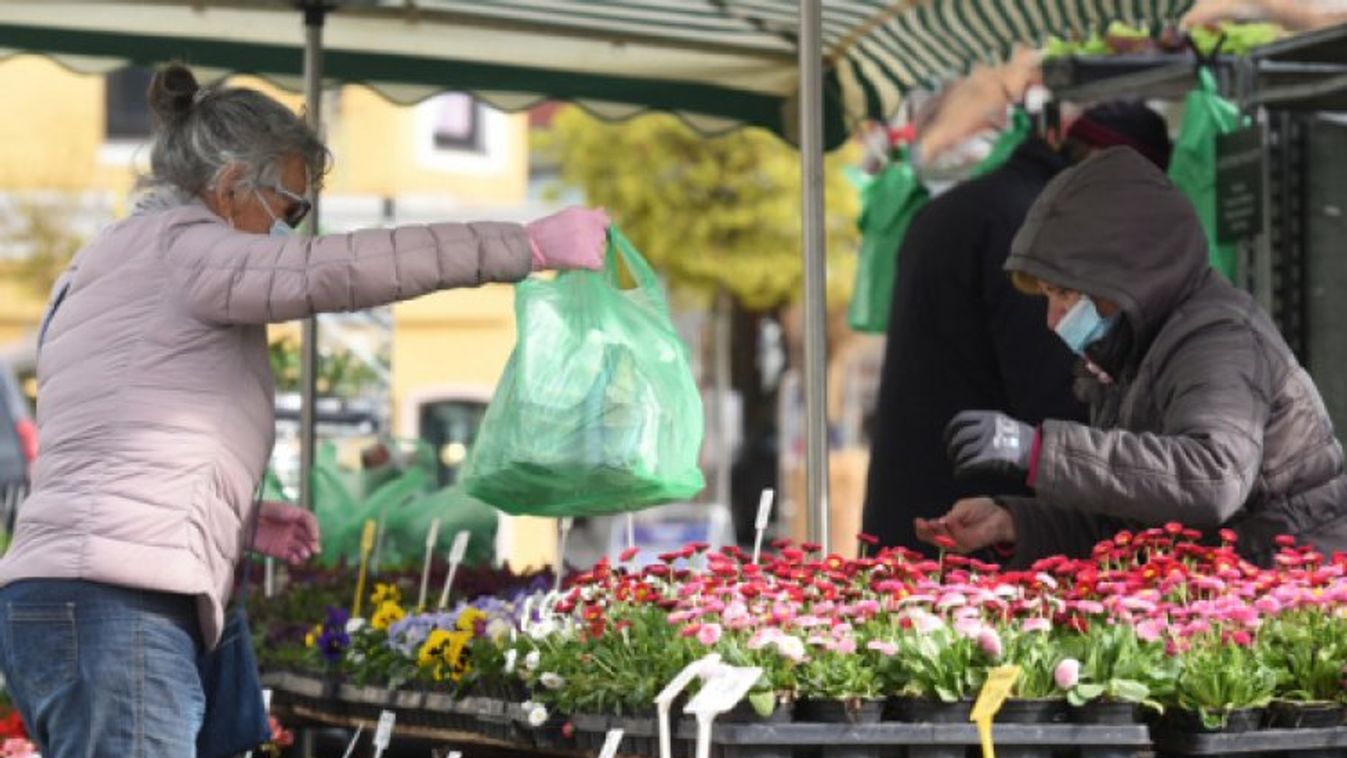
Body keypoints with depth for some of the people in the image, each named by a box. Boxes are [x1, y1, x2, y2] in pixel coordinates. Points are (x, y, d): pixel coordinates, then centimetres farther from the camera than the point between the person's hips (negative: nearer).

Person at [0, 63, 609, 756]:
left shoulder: (88, 277, 28)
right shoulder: (177, 245, -2)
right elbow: (339, 268, -17)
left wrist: (242, 521, 20)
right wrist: (529, 245, -14)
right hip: (119, 603, -10)